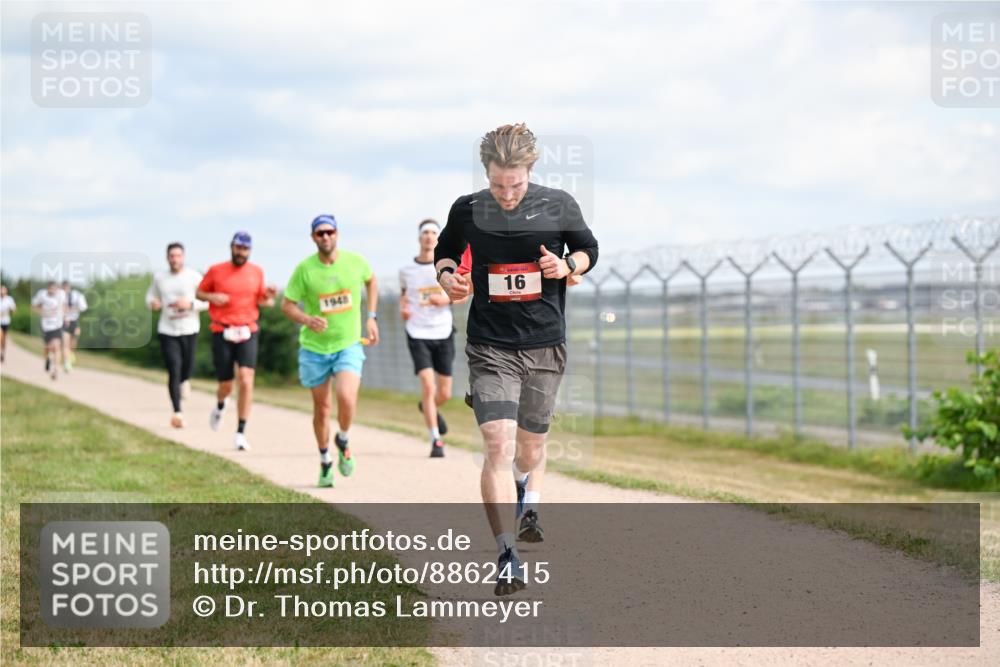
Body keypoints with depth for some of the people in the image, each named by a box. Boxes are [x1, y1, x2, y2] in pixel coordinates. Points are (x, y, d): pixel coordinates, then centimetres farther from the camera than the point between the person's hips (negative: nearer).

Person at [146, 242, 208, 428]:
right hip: (167, 331, 0)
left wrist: (190, 304, -19)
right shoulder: (159, 278, 3)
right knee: (173, 371, -11)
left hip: (189, 330, 0)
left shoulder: (194, 277, -4)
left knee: (187, 367, 10)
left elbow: (207, 301, -3)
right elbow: (150, 296, 19)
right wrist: (152, 303, -5)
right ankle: (177, 412, -9)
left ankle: (184, 381, 50)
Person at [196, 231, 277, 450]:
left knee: (246, 381, -15)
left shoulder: (257, 272, 7)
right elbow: (198, 293, 11)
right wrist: (212, 297, -10)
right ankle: (220, 406, 42)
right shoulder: (216, 270, 1)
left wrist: (269, 297, -5)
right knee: (226, 386, 4)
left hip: (248, 332, 1)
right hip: (222, 333, -1)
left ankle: (241, 432, -8)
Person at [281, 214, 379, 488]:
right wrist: (307, 320, -25)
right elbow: (287, 304, -5)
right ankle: (325, 462, 32)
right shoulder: (304, 269, -10)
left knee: (347, 399, -22)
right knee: (322, 407, 9)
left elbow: (371, 280, 17)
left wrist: (371, 317, 11)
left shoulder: (355, 261, -6)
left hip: (349, 345, 0)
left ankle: (343, 442, 11)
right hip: (314, 348, 0)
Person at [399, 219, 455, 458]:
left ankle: (430, 408, 43)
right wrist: (402, 308, 0)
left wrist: (445, 299, -12)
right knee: (428, 386, -16)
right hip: (418, 335, -1)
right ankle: (436, 441, -10)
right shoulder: (407, 270, 3)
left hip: (443, 334, 1)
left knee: (444, 394, 6)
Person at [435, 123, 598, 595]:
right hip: (490, 347, -1)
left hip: (545, 346, 2)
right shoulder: (467, 211, -3)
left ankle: (522, 486, 51)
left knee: (530, 448, 13)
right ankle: (507, 555, -15)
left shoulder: (558, 206, -2)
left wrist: (568, 265, -9)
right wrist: (446, 274, -5)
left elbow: (588, 248, 12)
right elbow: (445, 250, 16)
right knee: (498, 444, -17)